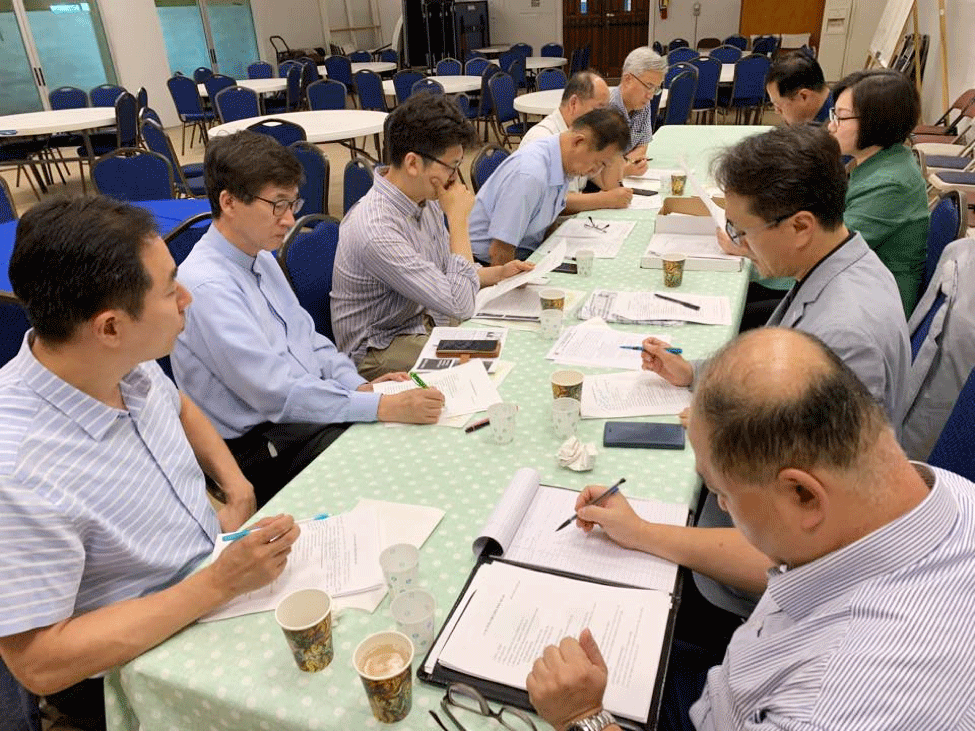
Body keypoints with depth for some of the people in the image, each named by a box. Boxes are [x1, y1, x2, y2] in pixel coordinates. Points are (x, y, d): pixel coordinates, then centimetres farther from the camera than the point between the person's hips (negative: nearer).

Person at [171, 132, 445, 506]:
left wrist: (361, 386, -4)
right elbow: (278, 394, -26)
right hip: (262, 449, -8)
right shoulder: (207, 287, -21)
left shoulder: (261, 258, 8)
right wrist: (383, 406, -29)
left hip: (310, 408, 8)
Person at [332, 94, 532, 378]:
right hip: (381, 351, -8)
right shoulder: (376, 231, -30)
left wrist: (497, 273, -1)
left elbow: (445, 272, 17)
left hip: (426, 321, 9)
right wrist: (458, 219, -23)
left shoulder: (426, 199, 0)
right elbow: (461, 304, -28)